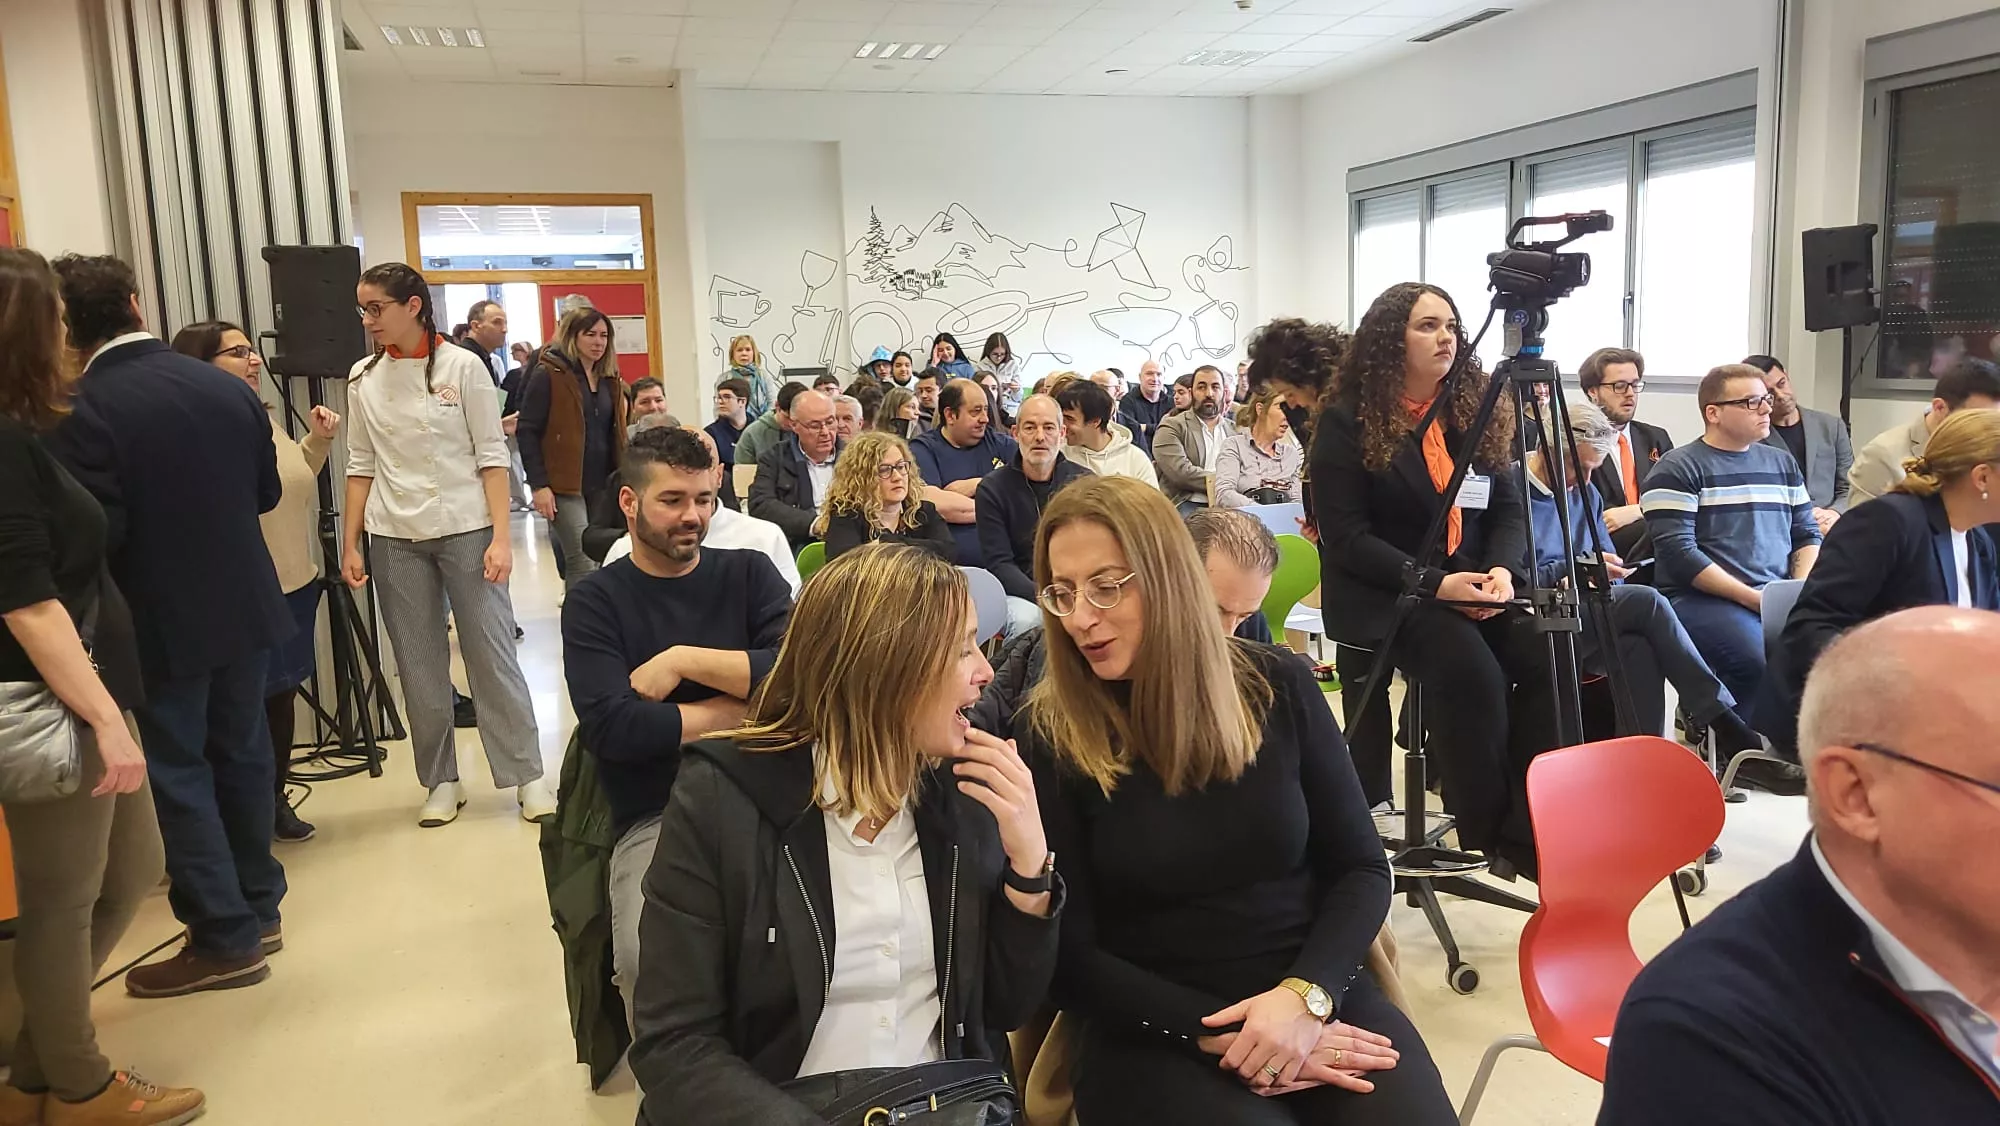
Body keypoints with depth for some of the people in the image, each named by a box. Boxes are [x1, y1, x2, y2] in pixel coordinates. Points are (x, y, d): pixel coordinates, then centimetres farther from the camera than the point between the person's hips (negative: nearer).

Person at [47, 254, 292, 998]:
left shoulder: (80, 413, -18)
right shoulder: (227, 386, -2)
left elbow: (95, 534, -19)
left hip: (160, 620, -5)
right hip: (244, 604, 6)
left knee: (176, 773, 6)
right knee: (240, 754, 17)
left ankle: (227, 938, 12)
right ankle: (257, 908, 29)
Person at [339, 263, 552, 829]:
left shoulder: (461, 366, -4)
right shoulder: (363, 378, 6)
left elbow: (491, 456, -5)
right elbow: (362, 465, 9)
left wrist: (501, 536, -12)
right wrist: (350, 544, 5)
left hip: (465, 529, -3)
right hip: (394, 538, 3)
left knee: (492, 654, -1)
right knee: (420, 665, 8)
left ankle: (528, 774, 7)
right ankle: (441, 780, 18)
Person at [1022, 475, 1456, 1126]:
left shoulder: (1275, 684, 1)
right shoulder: (1046, 737, -6)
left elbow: (1361, 869, 4)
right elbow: (1069, 956, -5)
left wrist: (1306, 994, -12)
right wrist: (1216, 1034, -15)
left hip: (1318, 994, 3)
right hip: (1157, 1033, -2)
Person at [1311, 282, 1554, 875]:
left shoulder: (1479, 410, 10)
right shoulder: (1347, 420, -5)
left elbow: (1508, 510, 9)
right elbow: (1345, 536, -11)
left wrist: (1502, 570, -13)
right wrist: (1434, 583, -21)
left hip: (1475, 586, 5)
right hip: (1383, 594, -5)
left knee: (1544, 657, -23)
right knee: (1474, 669, -31)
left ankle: (1529, 830, -12)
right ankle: (1490, 835, -12)